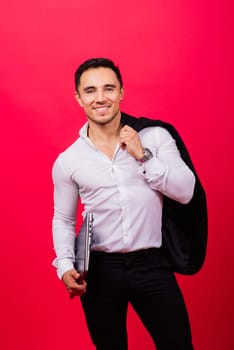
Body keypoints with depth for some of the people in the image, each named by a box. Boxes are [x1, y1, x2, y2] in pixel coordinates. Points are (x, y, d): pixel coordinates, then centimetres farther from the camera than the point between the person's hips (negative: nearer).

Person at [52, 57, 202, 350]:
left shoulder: (156, 136, -3)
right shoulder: (67, 161, 0)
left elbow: (186, 192, -7)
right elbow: (63, 219, 9)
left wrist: (143, 156, -14)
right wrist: (65, 266, -6)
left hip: (152, 264, -1)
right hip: (98, 269, 1)